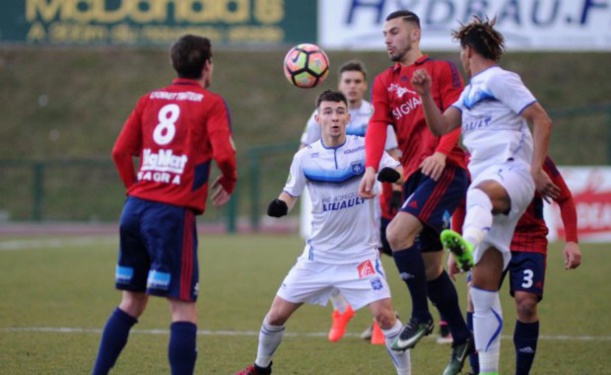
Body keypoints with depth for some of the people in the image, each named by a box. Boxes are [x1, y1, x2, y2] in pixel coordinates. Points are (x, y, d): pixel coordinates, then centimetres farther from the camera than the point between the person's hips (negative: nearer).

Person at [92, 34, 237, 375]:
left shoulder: (150, 100, 14)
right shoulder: (211, 103, -1)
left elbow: (121, 151, 10)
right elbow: (224, 154, -13)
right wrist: (229, 185, 6)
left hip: (136, 207, 6)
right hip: (174, 213, -6)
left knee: (132, 302, 17)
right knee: (184, 308, -5)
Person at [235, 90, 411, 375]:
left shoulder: (365, 148, -7)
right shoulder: (305, 158, -2)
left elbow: (399, 172, -10)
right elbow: (291, 192, 10)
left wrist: (391, 173, -34)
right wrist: (279, 205, -12)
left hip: (360, 253, -2)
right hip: (319, 254, 2)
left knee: (384, 315, -17)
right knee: (277, 314, 4)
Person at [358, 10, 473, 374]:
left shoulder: (442, 70, 3)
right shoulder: (384, 82, 17)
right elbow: (377, 125, 3)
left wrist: (441, 153, -25)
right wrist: (371, 167, -14)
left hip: (444, 169, -7)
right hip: (414, 175, 7)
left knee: (398, 232, -23)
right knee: (430, 266, 8)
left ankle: (421, 317, -10)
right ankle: (462, 338, 20)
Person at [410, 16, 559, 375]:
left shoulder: (500, 80, 1)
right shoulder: (471, 91, 27)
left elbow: (543, 121, -7)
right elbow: (441, 127, 20)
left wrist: (536, 170, -15)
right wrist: (426, 94, 4)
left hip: (511, 173, -9)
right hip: (486, 185, 9)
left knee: (481, 193, -47)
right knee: (483, 284, 3)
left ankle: (468, 244, -80)